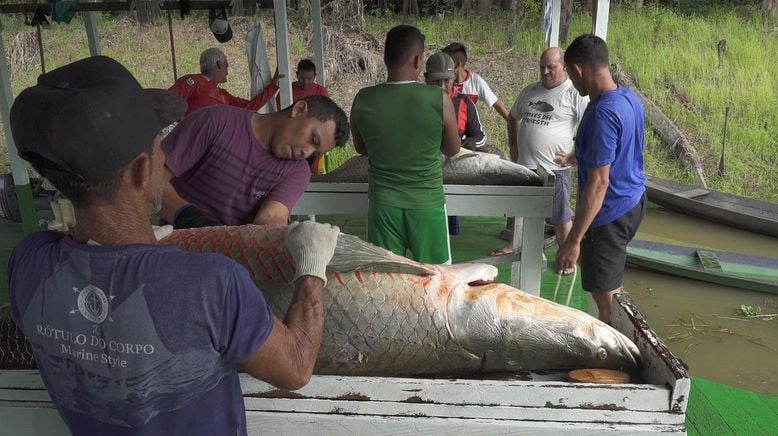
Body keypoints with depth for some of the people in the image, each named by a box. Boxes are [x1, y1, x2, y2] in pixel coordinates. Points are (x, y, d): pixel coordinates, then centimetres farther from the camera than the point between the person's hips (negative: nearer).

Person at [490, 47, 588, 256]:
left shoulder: (575, 94, -10)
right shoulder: (530, 91, 8)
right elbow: (513, 117, 23)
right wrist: (513, 145, 15)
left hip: (554, 168, -6)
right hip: (524, 164, 6)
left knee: (560, 215, 5)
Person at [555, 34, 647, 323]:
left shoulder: (603, 113, -27)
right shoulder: (629, 98, 3)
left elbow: (599, 182, -29)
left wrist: (574, 240, -27)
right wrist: (576, 158, 37)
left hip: (610, 213, -10)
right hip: (634, 201, 10)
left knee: (605, 297, 4)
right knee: (612, 288, 26)